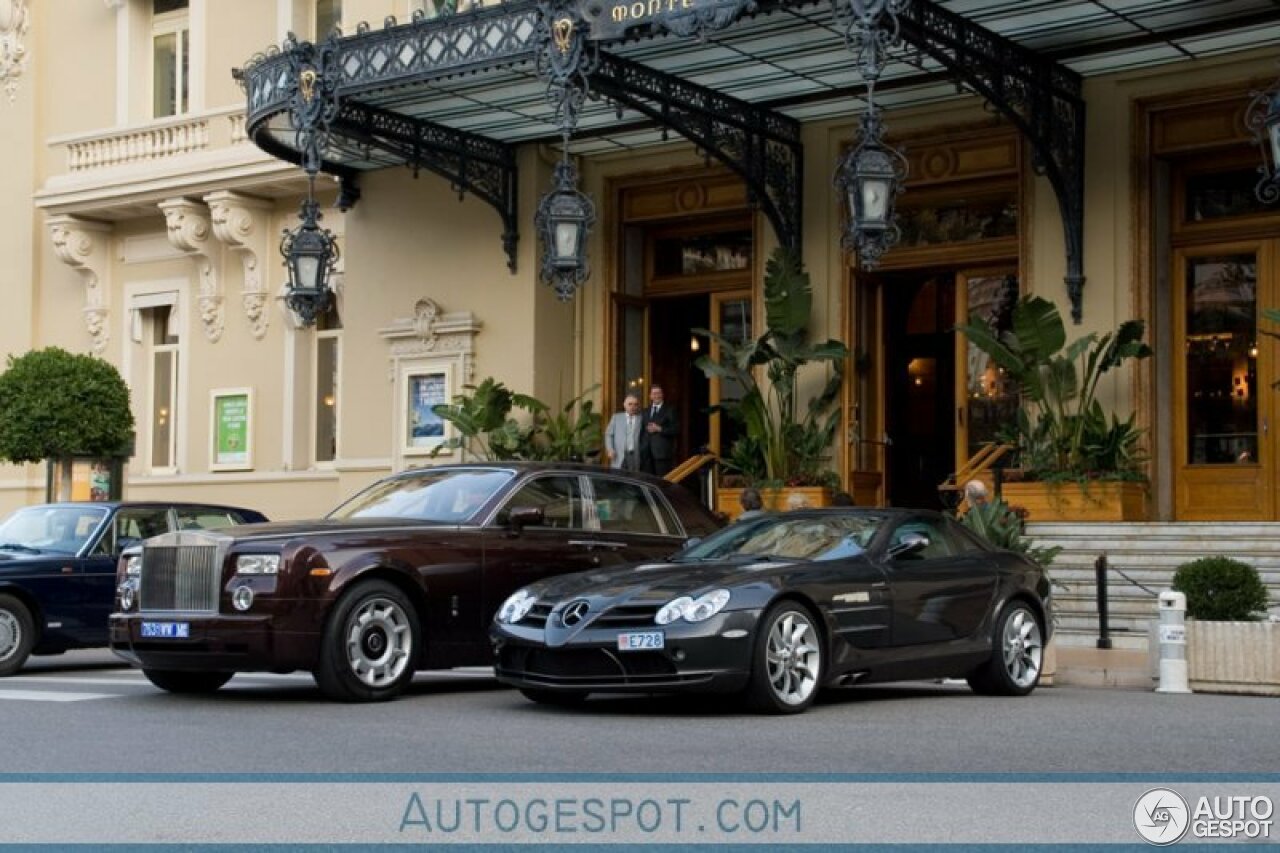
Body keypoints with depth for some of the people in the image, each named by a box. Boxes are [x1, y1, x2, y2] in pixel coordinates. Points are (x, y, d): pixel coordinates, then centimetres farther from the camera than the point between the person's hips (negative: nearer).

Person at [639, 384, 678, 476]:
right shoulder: (646, 411, 20)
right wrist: (641, 447, 7)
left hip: (662, 451, -5)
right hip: (646, 452, 5)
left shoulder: (670, 410, 4)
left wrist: (659, 429, -13)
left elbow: (676, 430, -4)